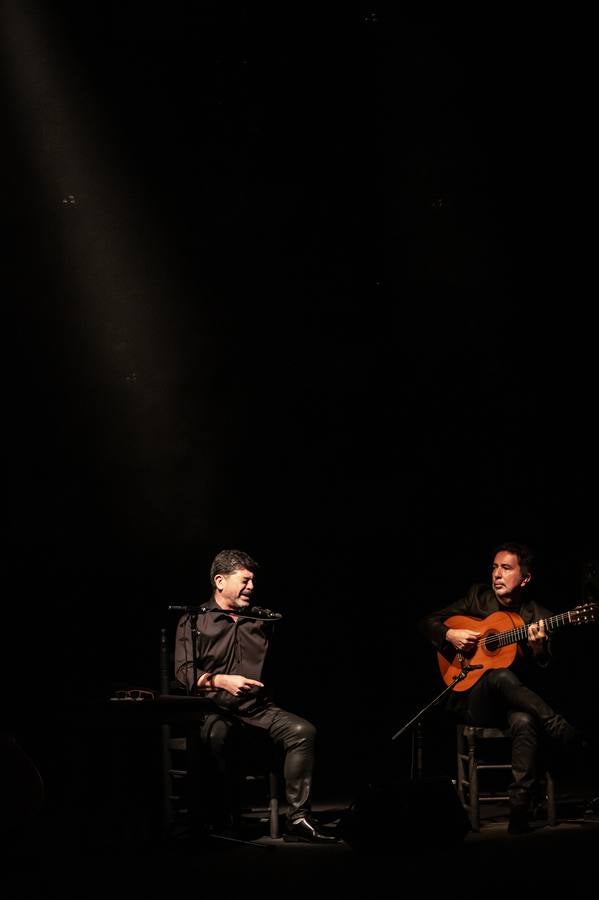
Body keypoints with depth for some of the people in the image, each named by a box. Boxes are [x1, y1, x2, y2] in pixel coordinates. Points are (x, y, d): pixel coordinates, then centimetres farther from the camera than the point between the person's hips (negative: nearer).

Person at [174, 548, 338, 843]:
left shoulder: (262, 620, 19)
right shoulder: (194, 621, 8)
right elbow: (183, 672, -3)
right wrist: (222, 681, -15)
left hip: (257, 707, 4)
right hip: (213, 708, -4)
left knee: (302, 730, -24)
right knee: (216, 735, -39)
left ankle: (298, 819, -23)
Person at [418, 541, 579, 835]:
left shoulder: (538, 617, 3)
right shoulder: (477, 597, 8)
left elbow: (539, 679, -3)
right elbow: (427, 622, 13)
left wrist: (539, 649, -24)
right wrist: (450, 635, -8)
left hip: (514, 701, 0)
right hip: (472, 700, 1)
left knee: (524, 721, -38)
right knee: (500, 676, -35)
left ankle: (519, 815, -40)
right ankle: (562, 732, -32)